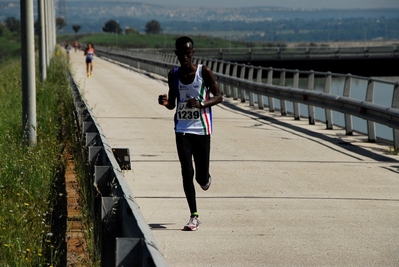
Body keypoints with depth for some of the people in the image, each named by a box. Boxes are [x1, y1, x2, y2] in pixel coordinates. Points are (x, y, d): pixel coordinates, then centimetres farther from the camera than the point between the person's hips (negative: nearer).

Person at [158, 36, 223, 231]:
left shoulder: (204, 72, -5)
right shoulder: (173, 75, 4)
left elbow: (218, 97, -2)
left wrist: (201, 104, -21)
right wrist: (165, 102, -11)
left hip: (201, 129, -2)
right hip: (182, 129, 2)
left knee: (201, 177, 2)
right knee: (187, 172, -7)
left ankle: (205, 178, 41)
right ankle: (194, 216, 0)